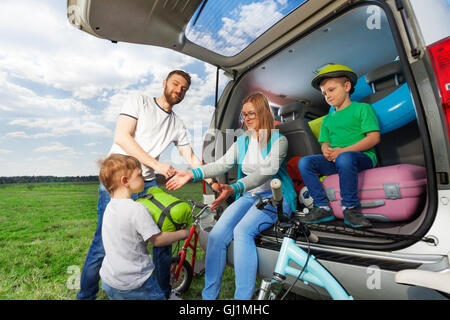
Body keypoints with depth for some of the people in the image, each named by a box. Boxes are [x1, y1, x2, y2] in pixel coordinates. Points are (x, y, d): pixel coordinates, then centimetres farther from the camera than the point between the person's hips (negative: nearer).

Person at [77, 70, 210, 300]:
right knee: (104, 244, -3)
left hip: (148, 185, 5)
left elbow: (191, 157, 13)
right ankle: (85, 296, 23)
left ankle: (164, 293, 26)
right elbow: (121, 137, -13)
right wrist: (157, 165, -19)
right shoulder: (139, 101, -1)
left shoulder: (177, 126, 12)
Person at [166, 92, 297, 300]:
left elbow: (266, 171, -18)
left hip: (275, 196, -4)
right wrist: (192, 174, -14)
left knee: (242, 231, -31)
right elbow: (222, 164, 2)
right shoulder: (242, 142, 15)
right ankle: (208, 295, -4)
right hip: (249, 195, 5)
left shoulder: (278, 139, -2)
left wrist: (234, 188, -34)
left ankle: (243, 296, -20)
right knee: (217, 234, -17)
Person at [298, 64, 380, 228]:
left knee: (344, 158, -39)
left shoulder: (362, 108, 6)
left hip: (362, 157, -5)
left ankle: (350, 208, -26)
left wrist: (344, 150, -17)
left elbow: (374, 137, -6)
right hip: (334, 160, 6)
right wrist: (326, 151, -6)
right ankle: (323, 207, -18)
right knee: (304, 162, -17)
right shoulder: (327, 119, 24)